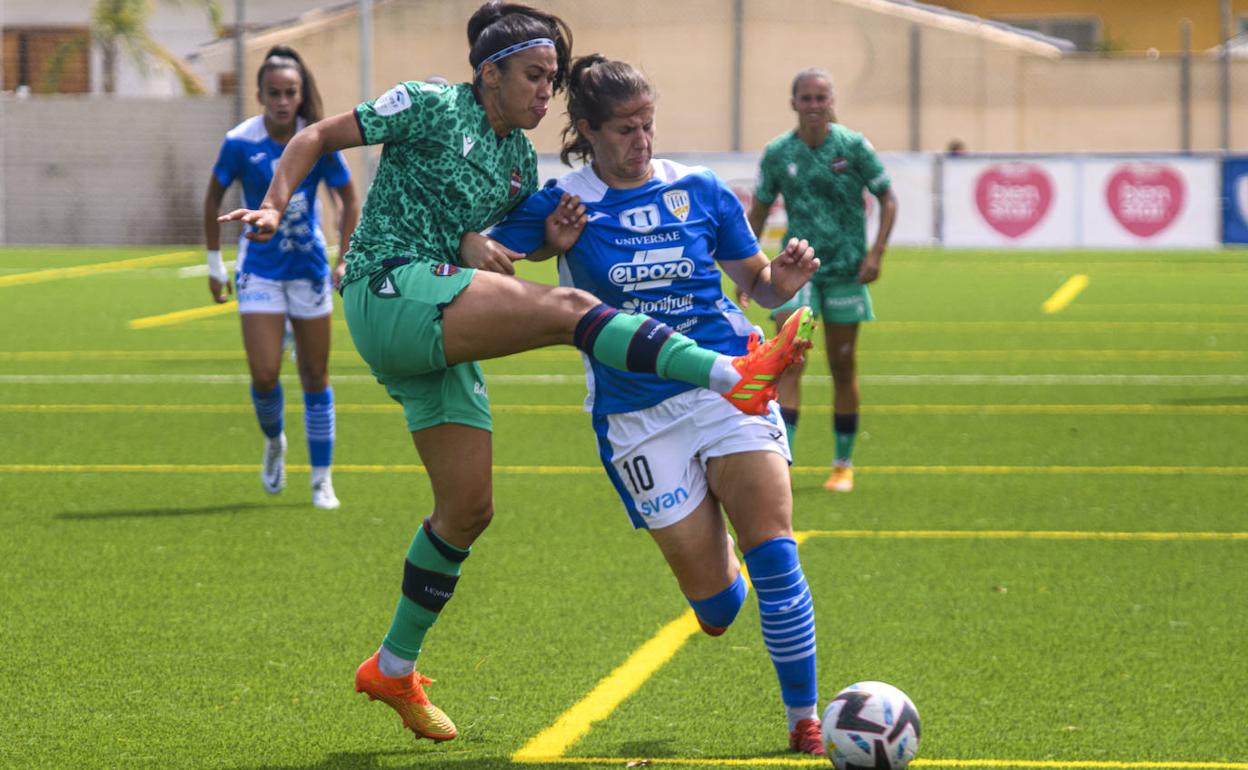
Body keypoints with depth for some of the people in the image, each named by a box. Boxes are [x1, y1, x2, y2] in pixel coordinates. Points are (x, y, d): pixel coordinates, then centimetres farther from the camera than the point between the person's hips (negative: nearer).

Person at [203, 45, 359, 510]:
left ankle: (322, 480, 15)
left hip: (309, 267, 1)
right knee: (264, 375, -11)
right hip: (260, 268, -1)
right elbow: (214, 196, 3)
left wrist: (345, 261, -3)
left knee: (315, 376, 5)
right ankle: (274, 443, 22)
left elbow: (347, 198, 4)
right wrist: (214, 264, 4)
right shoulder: (241, 143, -12)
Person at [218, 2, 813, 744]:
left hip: (443, 334, 9)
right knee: (567, 306, -26)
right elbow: (318, 136, 1)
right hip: (391, 292, -9)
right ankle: (729, 374, -40)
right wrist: (275, 205, -13)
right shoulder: (432, 106, -1)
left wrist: (482, 248, -4)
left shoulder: (520, 161, 18)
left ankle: (394, 668, 19)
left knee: (469, 506, 7)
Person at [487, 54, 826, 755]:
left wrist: (786, 278, -8)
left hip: (728, 387, 1)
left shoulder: (699, 191, 5)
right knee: (714, 605, -2)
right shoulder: (562, 206, 0)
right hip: (638, 416, -1)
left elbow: (758, 285, 12)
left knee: (773, 552, -15)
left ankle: (805, 721, -1)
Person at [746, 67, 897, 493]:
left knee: (843, 368, 7)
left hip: (846, 269, 0)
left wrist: (876, 252, -8)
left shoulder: (853, 146, -5)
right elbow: (759, 210, 12)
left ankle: (843, 465, 20)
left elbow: (887, 198, 2)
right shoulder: (777, 153, 0)